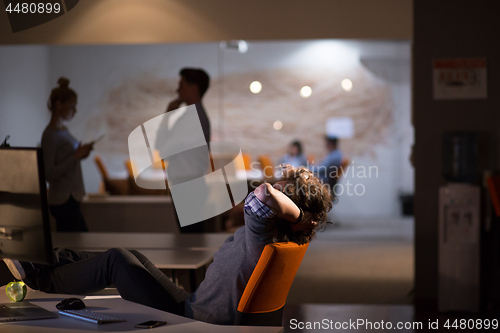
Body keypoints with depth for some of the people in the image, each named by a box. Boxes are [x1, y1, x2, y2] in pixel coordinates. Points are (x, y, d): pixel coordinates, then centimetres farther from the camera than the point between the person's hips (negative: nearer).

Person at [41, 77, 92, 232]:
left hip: (71, 200, 10)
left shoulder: (63, 130, 13)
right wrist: (76, 157, -20)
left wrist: (80, 153, 9)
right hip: (63, 201, -10)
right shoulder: (50, 135, -14)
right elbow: (49, 175, -19)